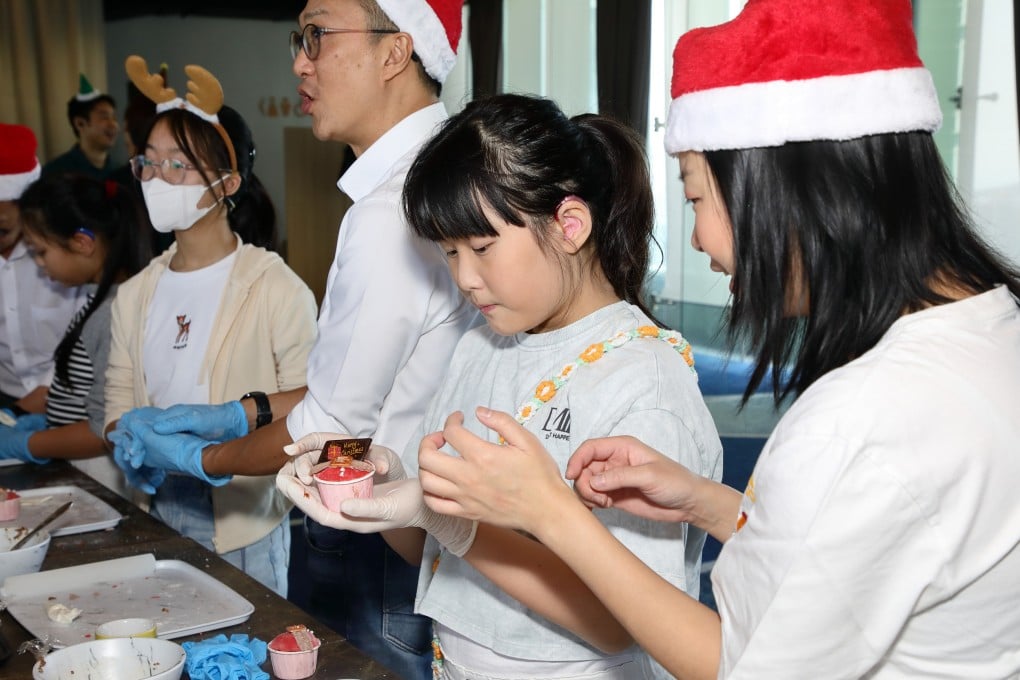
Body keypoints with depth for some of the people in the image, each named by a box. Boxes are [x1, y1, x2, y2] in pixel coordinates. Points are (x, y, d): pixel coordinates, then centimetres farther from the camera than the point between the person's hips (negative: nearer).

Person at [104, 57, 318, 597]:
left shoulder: (276, 289, -11)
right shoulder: (135, 295, 7)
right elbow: (118, 403, 8)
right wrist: (128, 445, -12)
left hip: (244, 527, -5)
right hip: (157, 516, 5)